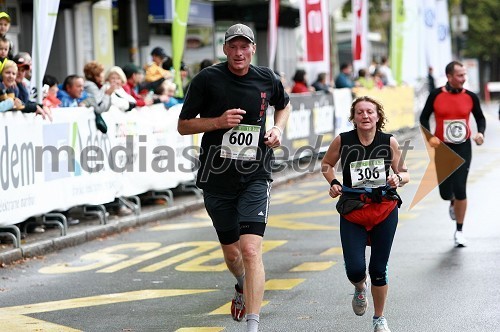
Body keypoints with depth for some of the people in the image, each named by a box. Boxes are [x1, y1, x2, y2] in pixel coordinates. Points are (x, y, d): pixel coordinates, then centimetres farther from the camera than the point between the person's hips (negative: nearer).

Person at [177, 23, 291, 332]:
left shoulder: (267, 79, 2)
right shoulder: (207, 79, -5)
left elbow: (284, 104, 25)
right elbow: (183, 125, -1)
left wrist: (278, 129, 5)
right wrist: (218, 121, -16)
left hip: (255, 176, -1)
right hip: (217, 177, 1)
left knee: (251, 250, -18)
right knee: (231, 252, 15)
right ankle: (242, 286, 51)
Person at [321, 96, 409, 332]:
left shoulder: (389, 142, -4)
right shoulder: (342, 141, -5)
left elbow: (404, 173, 5)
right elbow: (326, 164, 12)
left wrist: (398, 178, -17)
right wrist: (333, 183, -5)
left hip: (385, 209, 0)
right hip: (352, 210, 0)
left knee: (378, 269, 4)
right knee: (355, 269, -10)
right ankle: (360, 289, 30)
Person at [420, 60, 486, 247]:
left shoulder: (470, 97, -2)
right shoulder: (436, 96, -6)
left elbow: (480, 118, 11)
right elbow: (424, 118, 3)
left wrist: (481, 133, -9)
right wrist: (430, 137, -12)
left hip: (463, 148, 0)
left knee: (460, 189, -8)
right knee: (445, 192, 1)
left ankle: (459, 231, 6)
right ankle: (453, 203, 42)